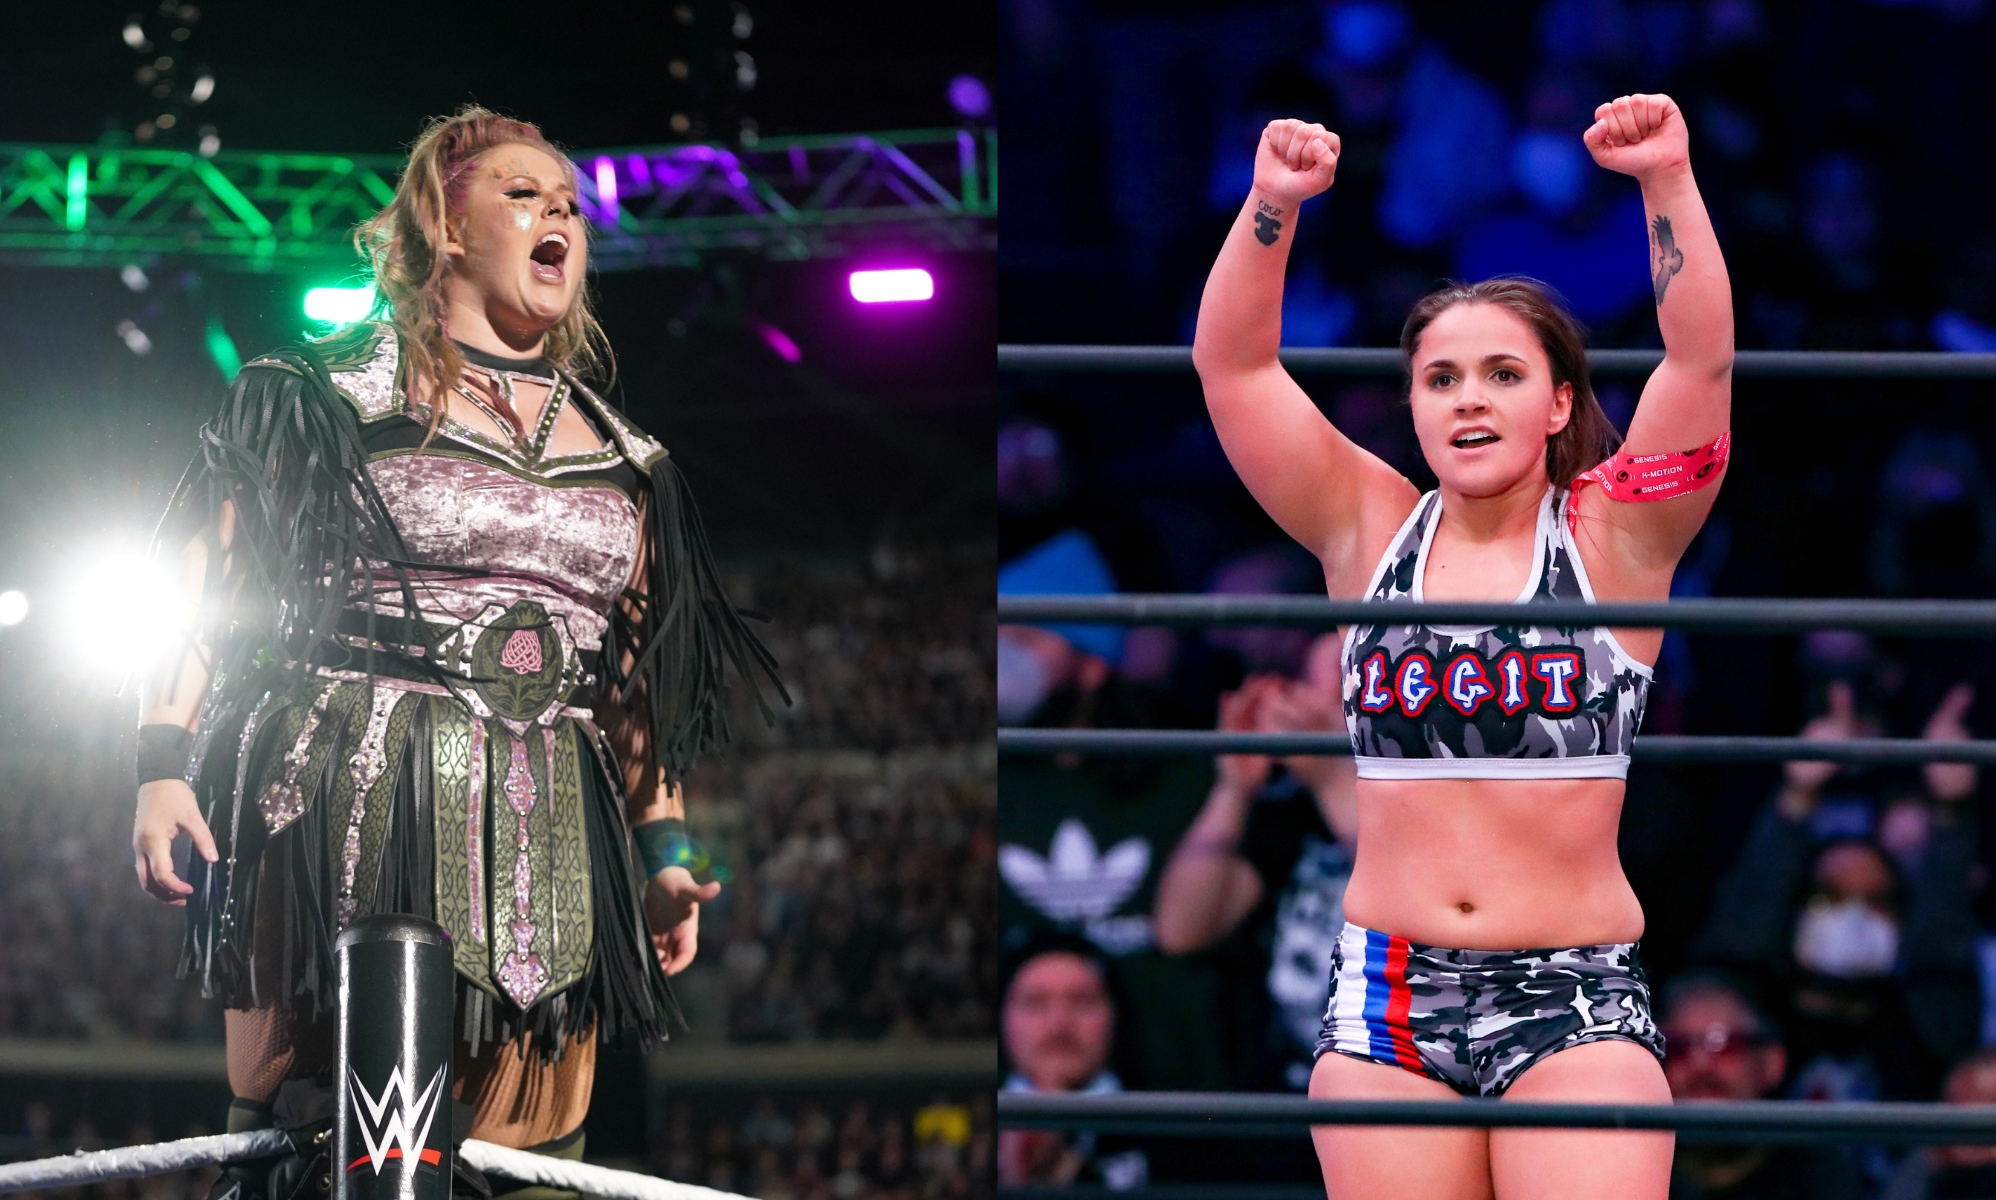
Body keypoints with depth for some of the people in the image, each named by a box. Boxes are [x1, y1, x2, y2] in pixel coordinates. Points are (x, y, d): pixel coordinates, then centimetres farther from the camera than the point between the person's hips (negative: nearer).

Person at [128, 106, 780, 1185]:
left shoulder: (624, 460, 20)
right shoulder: (332, 396, 6)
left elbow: (641, 674, 21)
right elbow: (195, 593, 3)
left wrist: (666, 854, 13)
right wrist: (164, 767, -7)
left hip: (543, 848, 4)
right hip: (347, 813, -4)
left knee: (526, 1155, -3)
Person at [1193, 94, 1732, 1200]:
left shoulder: (1614, 535, 4)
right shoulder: (1367, 530, 9)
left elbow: (1701, 359, -8)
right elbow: (1233, 366, 1)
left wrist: (1668, 181, -20)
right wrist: (1272, 204, -12)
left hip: (1578, 998, -2)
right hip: (1386, 994, 2)